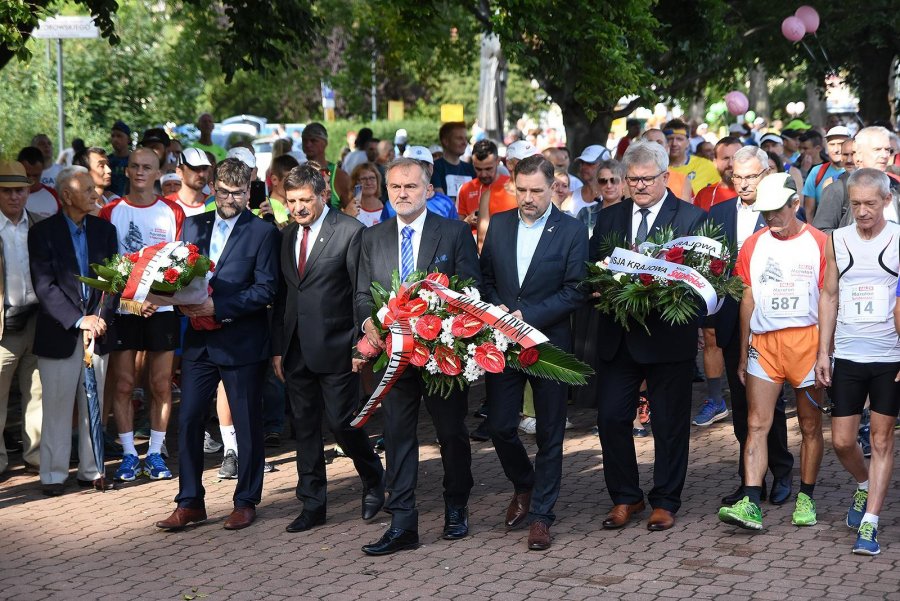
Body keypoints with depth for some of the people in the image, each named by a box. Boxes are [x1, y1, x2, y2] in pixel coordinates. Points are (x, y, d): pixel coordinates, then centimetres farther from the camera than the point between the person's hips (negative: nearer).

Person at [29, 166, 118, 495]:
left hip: (96, 331, 4)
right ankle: (54, 474, 11)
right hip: (59, 333, -4)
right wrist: (79, 320, -20)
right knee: (57, 407, 3)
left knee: (94, 406, 9)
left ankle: (91, 470, 17)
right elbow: (45, 287, -12)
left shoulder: (104, 230, 8)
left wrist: (100, 317, -11)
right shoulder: (43, 232, -5)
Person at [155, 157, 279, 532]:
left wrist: (219, 307, -20)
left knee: (248, 426, 6)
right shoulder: (193, 226, 10)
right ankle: (190, 502, 13)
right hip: (199, 340, 4)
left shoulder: (263, 232, -4)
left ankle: (246, 501, 18)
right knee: (188, 420, 3)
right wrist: (184, 301, -8)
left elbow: (265, 289, -11)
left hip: (243, 342, -4)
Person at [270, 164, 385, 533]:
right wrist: (277, 348, 11)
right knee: (304, 427, 9)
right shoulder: (287, 236, 12)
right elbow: (282, 295, 15)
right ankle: (312, 505, 18)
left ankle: (373, 481, 24)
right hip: (296, 349, 6)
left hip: (335, 348, -6)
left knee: (341, 422, -3)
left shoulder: (350, 232, -8)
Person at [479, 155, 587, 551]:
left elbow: (575, 291, -9)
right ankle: (523, 486, 31)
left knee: (550, 434, 4)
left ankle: (541, 514, 15)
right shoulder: (498, 225, 7)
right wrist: (496, 309, -8)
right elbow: (486, 278, 12)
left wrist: (527, 316, -16)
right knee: (499, 426, 3)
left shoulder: (572, 231, -5)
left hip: (549, 343, -3)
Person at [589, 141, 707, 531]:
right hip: (617, 337, 4)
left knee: (670, 424, 6)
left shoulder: (691, 218, -2)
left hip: (668, 335, -3)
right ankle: (625, 498, 18)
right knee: (611, 418, 2)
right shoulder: (609, 217, 11)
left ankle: (665, 502, 20)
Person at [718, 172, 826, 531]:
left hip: (807, 340, -2)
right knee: (756, 424, -7)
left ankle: (806, 499, 20)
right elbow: (748, 301, 12)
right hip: (764, 343, 2)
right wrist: (743, 354, 11)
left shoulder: (819, 244, 0)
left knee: (810, 426, 7)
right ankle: (750, 504, -12)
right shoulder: (753, 246, 9)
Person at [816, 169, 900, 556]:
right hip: (848, 356, 3)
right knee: (842, 440, 4)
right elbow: (829, 296, 11)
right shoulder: (837, 241, 6)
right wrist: (823, 352, 6)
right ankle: (864, 486, 35)